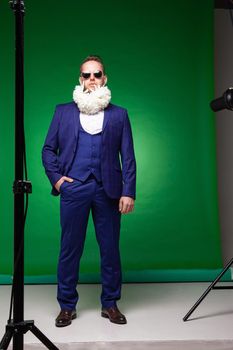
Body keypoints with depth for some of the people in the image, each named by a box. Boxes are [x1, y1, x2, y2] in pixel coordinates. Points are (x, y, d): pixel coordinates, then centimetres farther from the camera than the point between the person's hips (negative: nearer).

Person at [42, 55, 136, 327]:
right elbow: (48, 149, 12)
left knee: (110, 249, 6)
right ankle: (67, 306, 19)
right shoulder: (63, 111, 12)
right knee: (70, 249, 5)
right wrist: (55, 178, -2)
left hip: (107, 190, 0)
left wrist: (128, 192, -3)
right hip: (73, 189, 0)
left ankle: (110, 304, 22)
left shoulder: (119, 114, 11)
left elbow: (128, 157, 5)